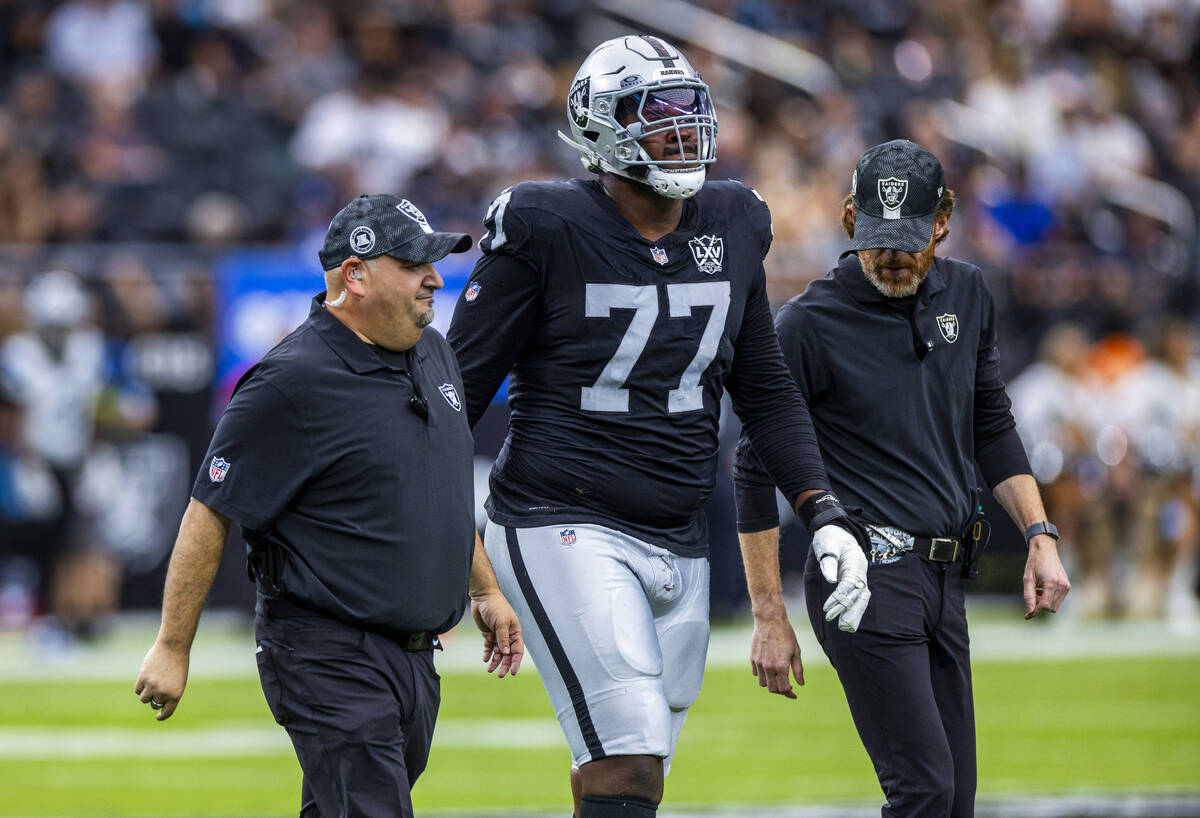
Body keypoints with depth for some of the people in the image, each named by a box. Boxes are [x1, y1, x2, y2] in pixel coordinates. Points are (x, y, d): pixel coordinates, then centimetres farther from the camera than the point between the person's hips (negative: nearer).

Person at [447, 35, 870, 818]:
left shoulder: (732, 228, 8)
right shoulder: (548, 231, -9)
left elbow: (766, 393, 17)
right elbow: (460, 386, -5)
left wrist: (825, 516, 8)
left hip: (677, 544, 6)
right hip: (566, 529, -6)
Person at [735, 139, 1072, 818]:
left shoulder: (967, 295, 10)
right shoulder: (810, 324, -8)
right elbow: (758, 469, -4)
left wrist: (1041, 535, 11)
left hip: (946, 581, 7)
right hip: (868, 577, -7)